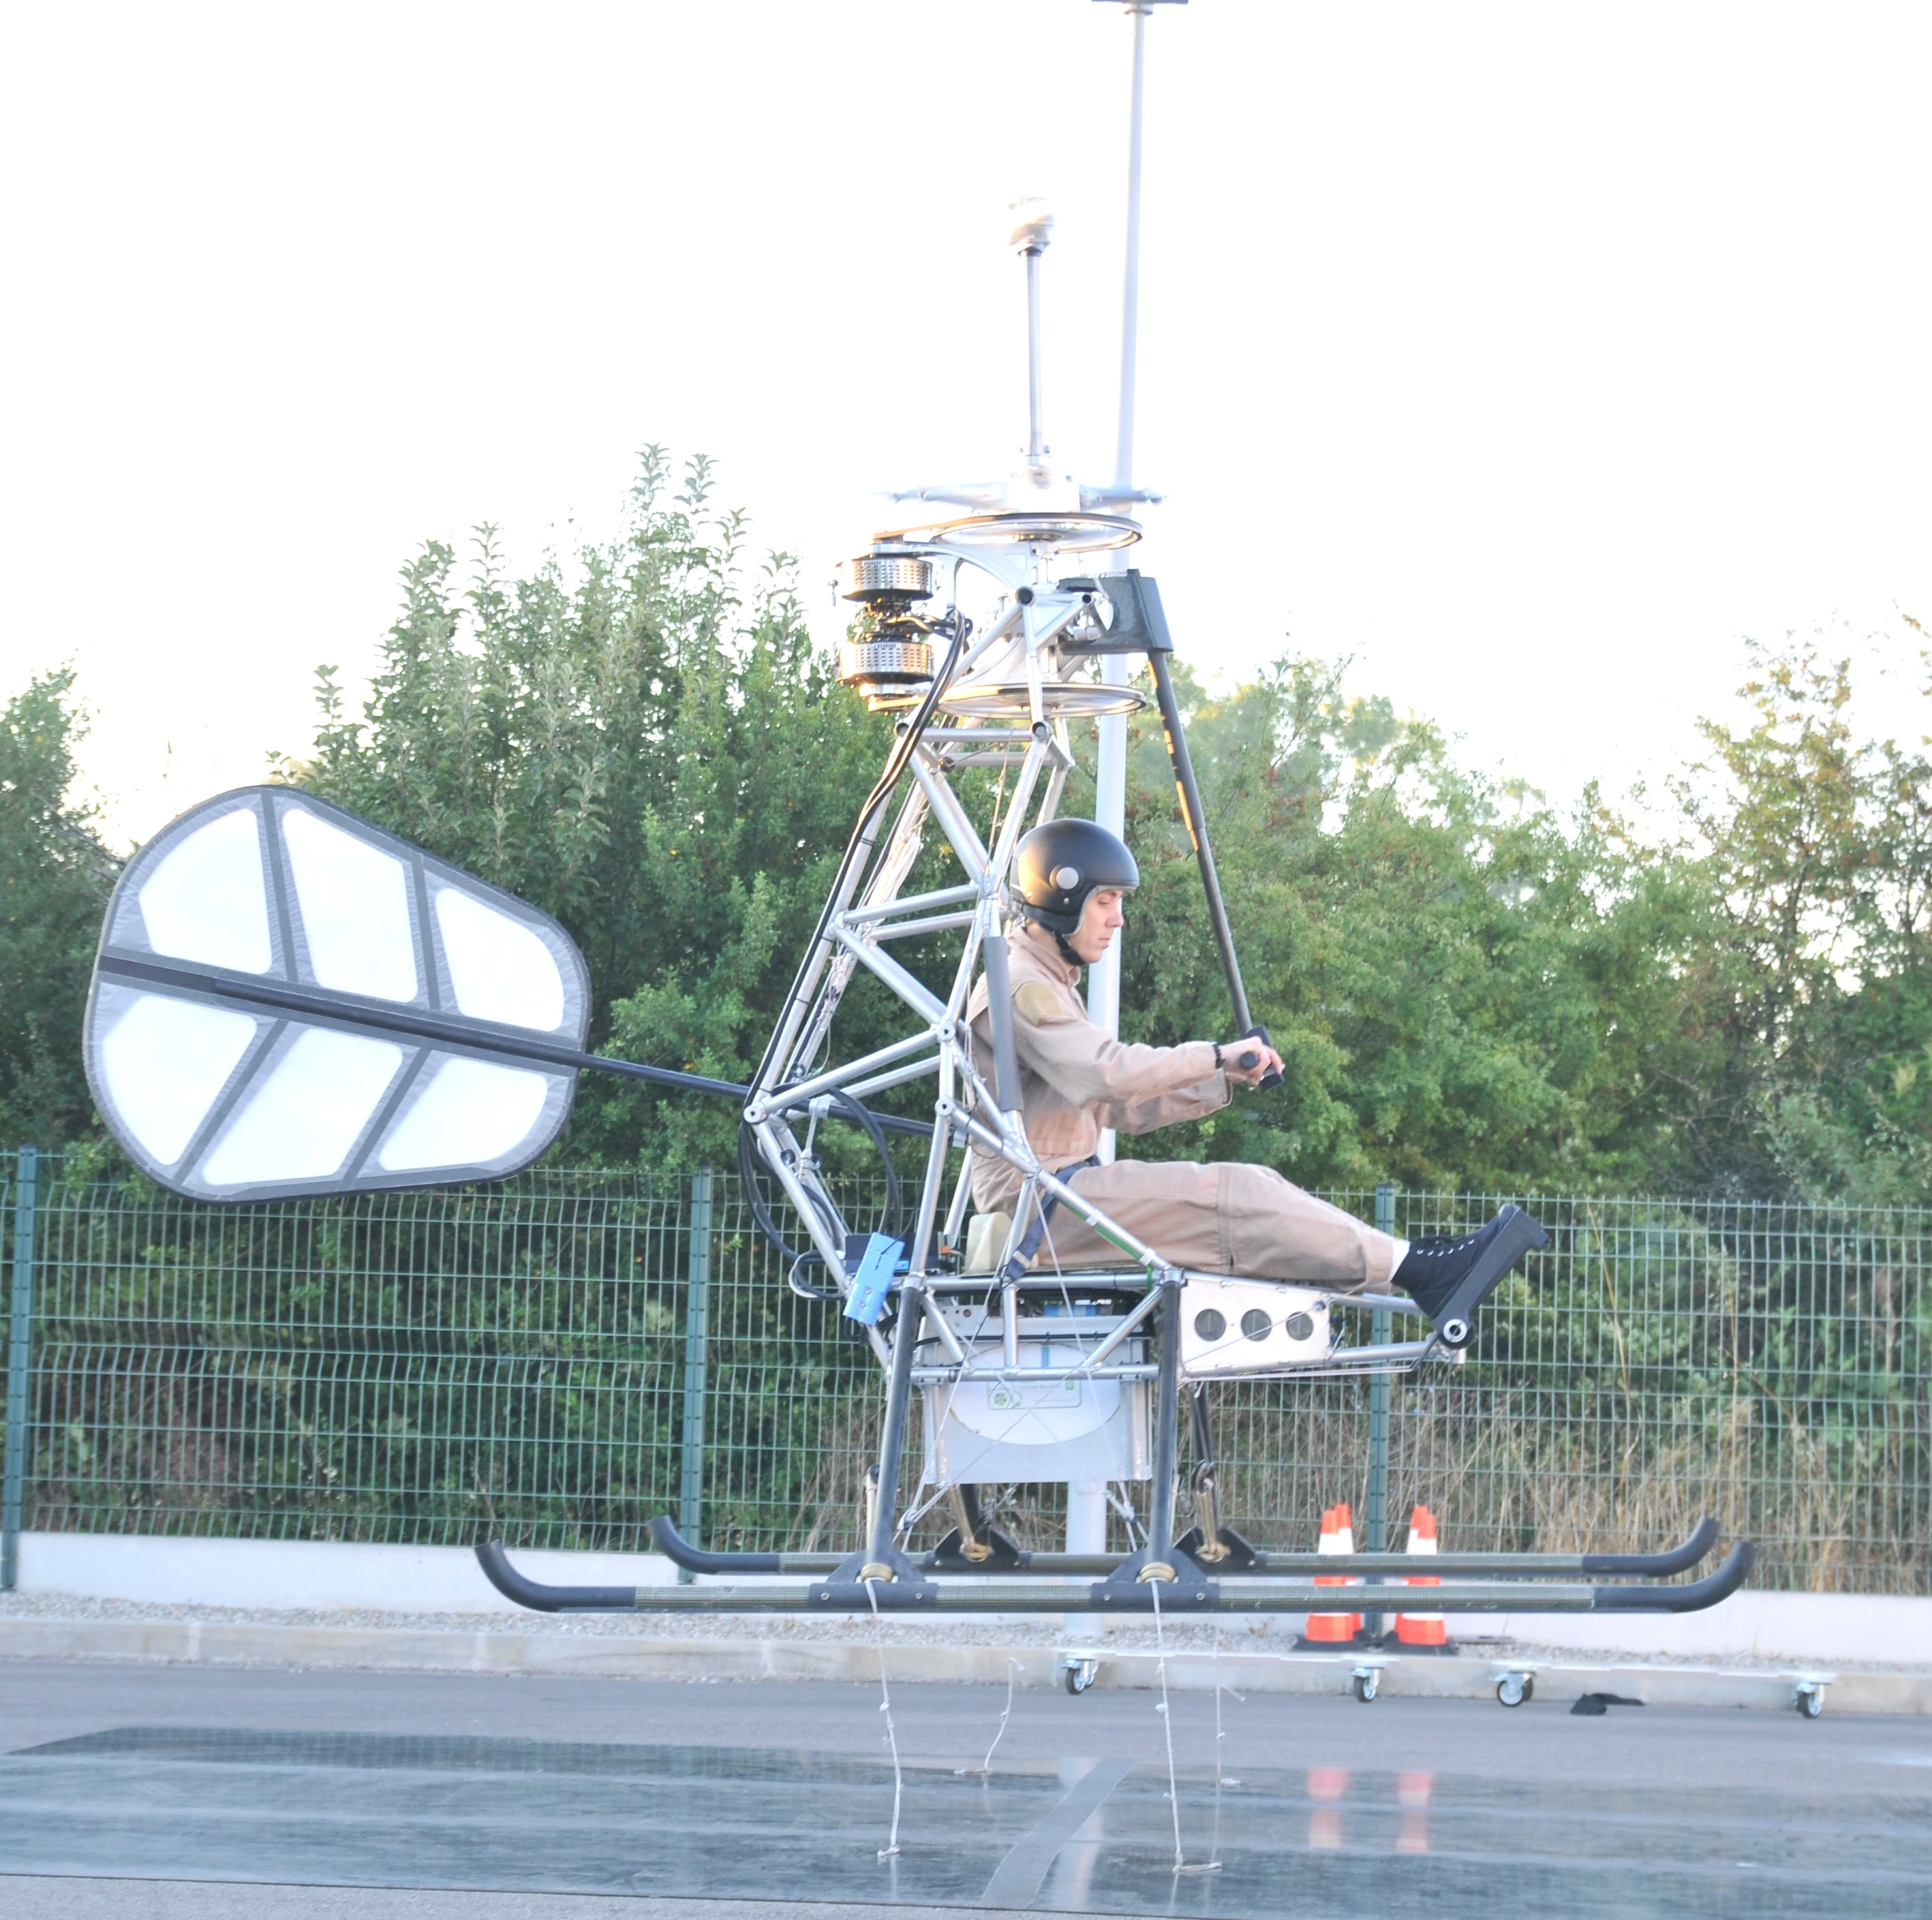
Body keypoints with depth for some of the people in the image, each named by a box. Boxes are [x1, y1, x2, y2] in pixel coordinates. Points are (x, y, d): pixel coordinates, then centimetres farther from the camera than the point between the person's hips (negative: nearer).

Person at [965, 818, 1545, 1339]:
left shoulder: (1049, 984, 24)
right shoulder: (1018, 985, -10)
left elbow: (1121, 1106, 19)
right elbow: (1105, 1071, -26)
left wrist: (1225, 1082, 6)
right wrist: (1215, 1057, -18)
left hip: (1061, 1194, 10)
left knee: (1243, 1192, -3)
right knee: (1232, 1196, -19)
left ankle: (1425, 1276, -13)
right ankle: (1418, 1272, -22)